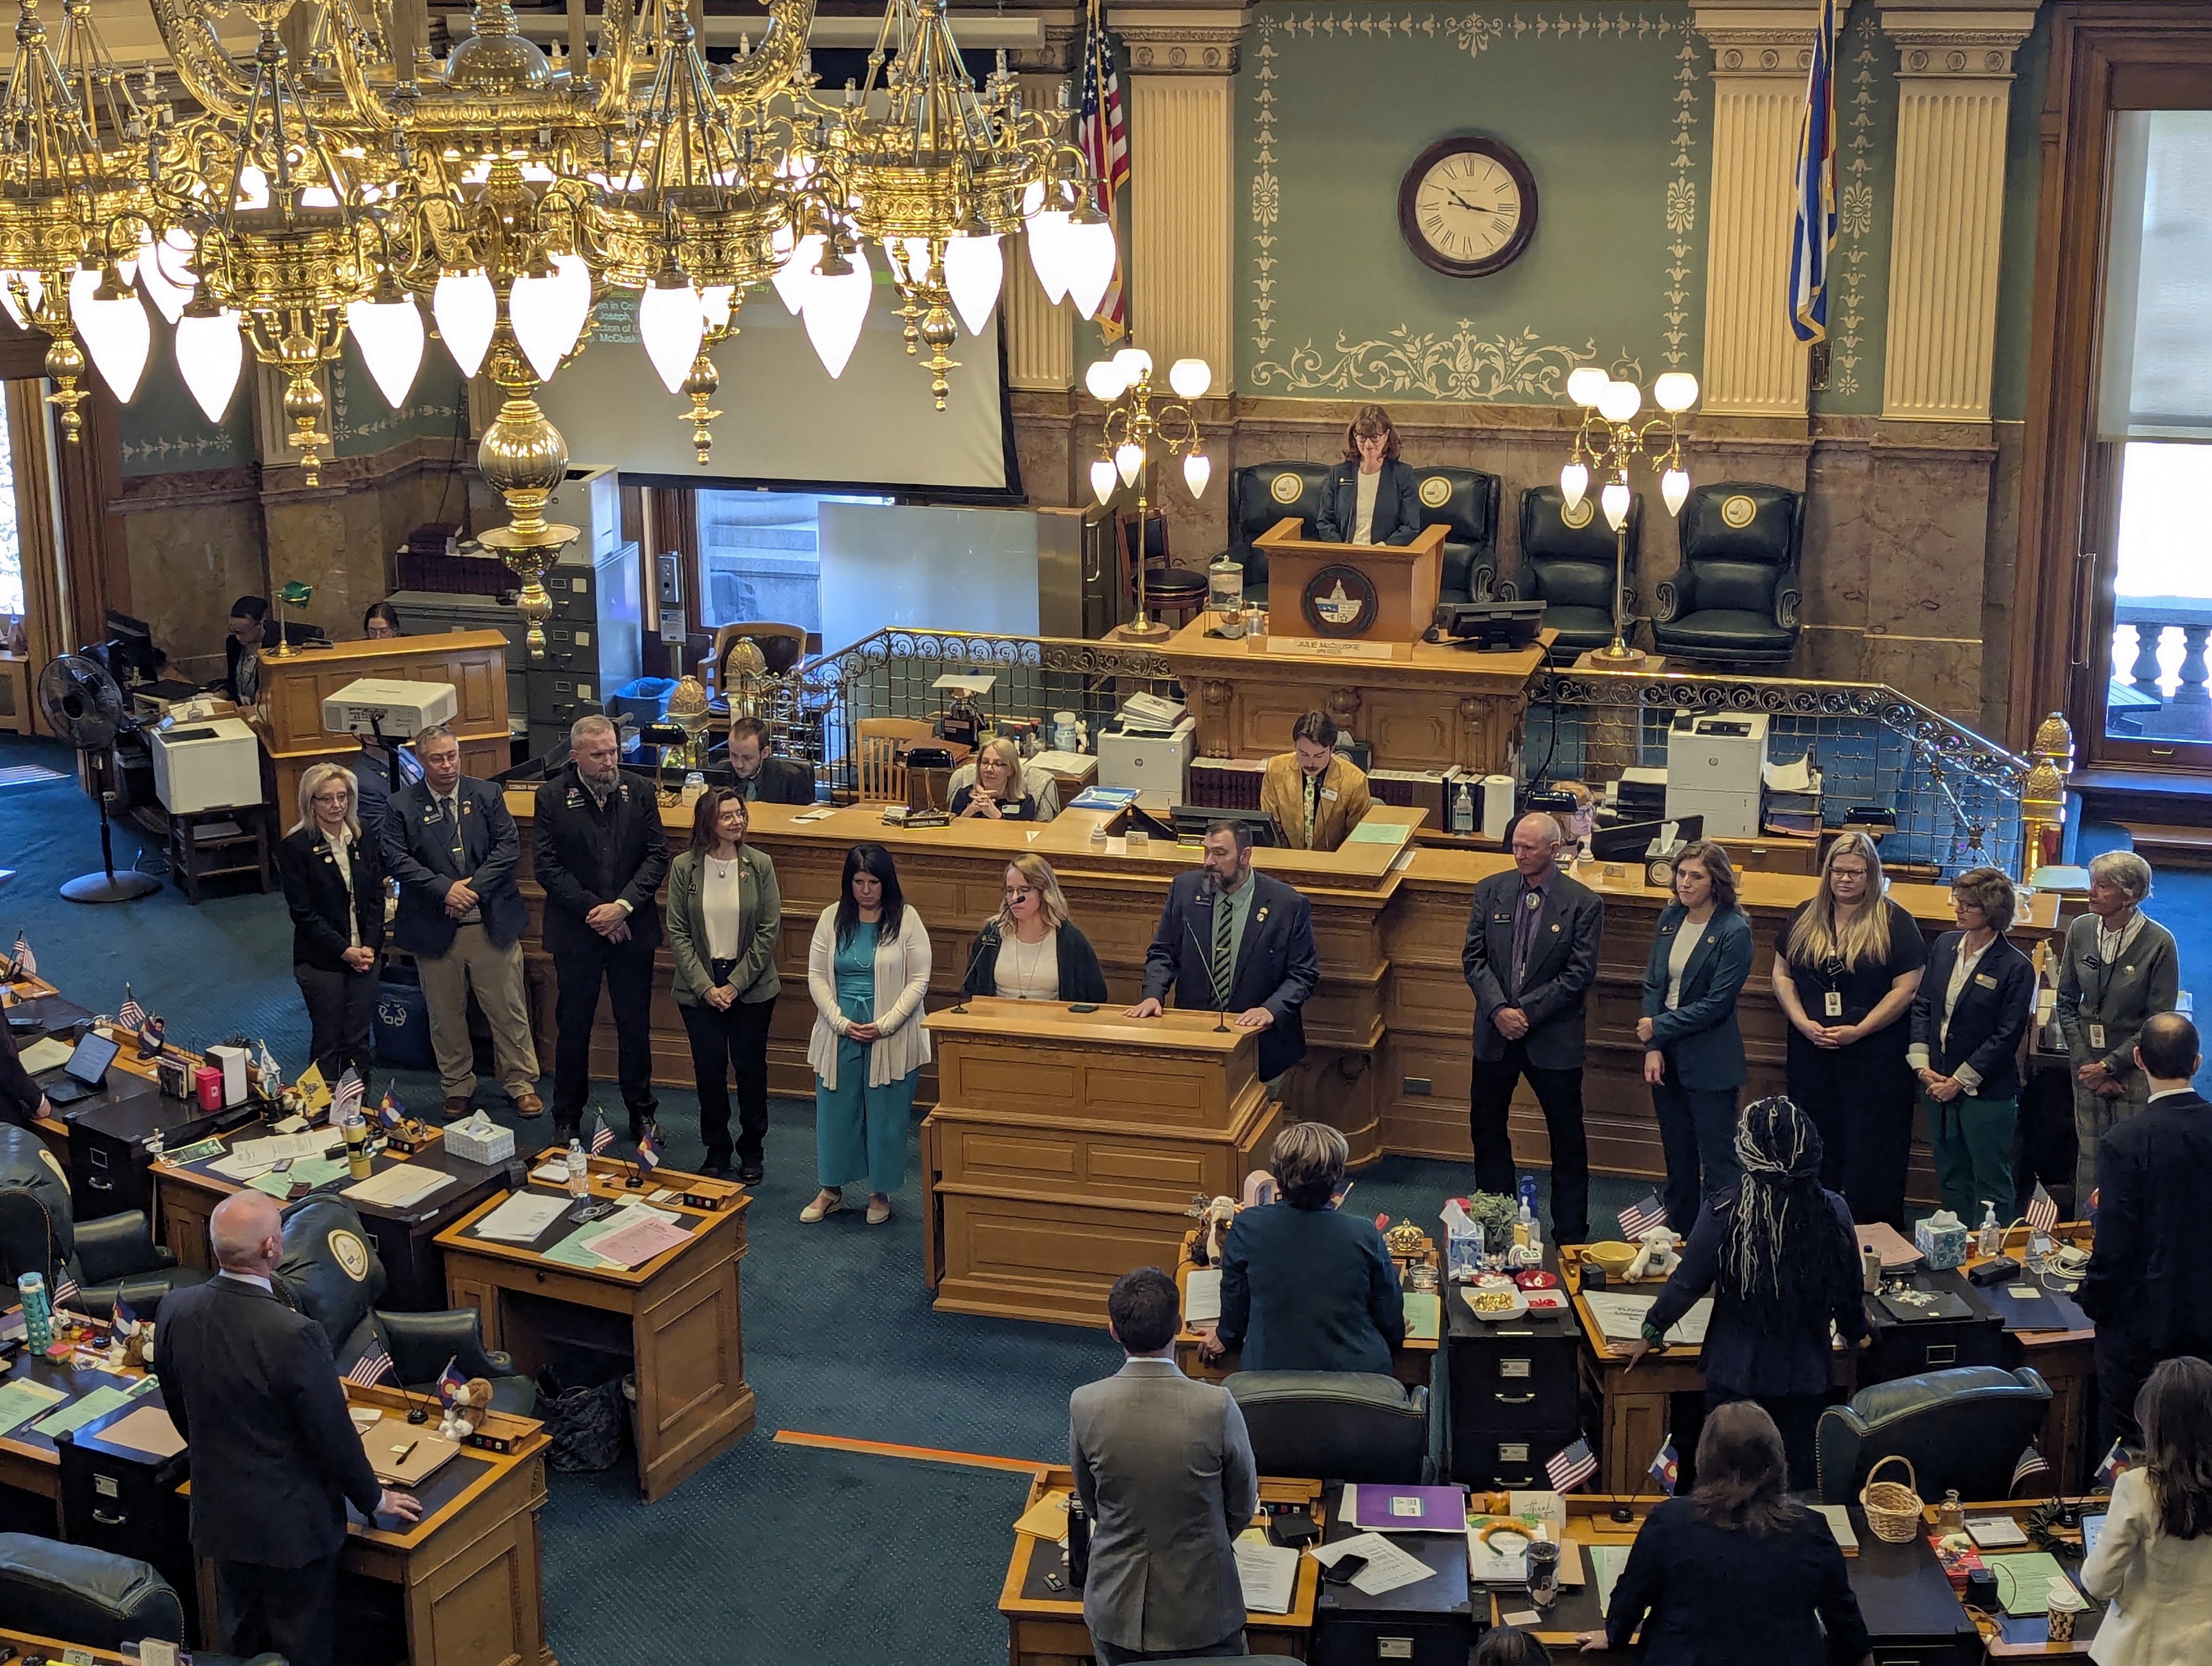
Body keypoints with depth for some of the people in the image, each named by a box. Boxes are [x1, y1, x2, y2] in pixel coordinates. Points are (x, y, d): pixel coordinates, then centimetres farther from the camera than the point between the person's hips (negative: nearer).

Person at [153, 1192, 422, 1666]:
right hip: (290, 1520, -6)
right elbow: (333, 1435, -20)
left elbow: (178, 1408, 5)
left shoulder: (175, 1311, -13)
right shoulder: (293, 1335, -32)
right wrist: (373, 1499, -2)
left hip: (219, 1510, 6)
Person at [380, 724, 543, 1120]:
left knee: (508, 1010, 5)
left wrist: (474, 887, -14)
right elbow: (397, 860, -7)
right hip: (434, 928, 0)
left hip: (492, 922, 0)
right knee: (446, 1016, 10)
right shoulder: (403, 806, 1)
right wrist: (444, 889, -17)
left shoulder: (486, 795, 4)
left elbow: (508, 845, -3)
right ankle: (457, 1088, 24)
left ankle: (522, 1084, 16)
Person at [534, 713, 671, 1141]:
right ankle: (567, 1117, 22)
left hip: (632, 928, 1)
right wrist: (592, 910, -14)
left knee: (635, 1025, 9)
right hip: (576, 930, -1)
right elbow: (546, 865, -7)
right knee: (573, 1026, 9)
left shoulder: (640, 791, 0)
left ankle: (641, 1112, 23)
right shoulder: (552, 797, -5)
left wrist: (623, 905, -14)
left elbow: (657, 856, -2)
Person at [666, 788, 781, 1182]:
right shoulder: (684, 867, -5)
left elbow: (769, 930, -6)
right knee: (709, 1069, 6)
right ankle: (716, 1150, 22)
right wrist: (705, 986, -11)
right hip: (699, 988, 0)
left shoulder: (759, 865, -5)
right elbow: (677, 933, -4)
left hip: (751, 987, 0)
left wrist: (736, 983, -11)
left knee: (751, 1067, 7)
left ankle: (753, 1150, 22)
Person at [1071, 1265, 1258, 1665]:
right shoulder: (1217, 1407, -22)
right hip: (1200, 1609, -2)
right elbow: (1243, 1507, -6)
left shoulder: (1085, 1405, -17)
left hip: (1116, 1610, 2)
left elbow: (1091, 1503, 0)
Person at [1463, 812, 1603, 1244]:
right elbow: (1473, 958, 0)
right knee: (1486, 1126, 13)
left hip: (1554, 1037, -3)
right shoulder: (1491, 891, 1)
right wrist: (1499, 1009, -14)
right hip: (1495, 1032, 3)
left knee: (1567, 1136, 5)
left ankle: (1571, 1236, 15)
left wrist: (1526, 1012, -16)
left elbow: (1580, 975, -12)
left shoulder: (1583, 904, -9)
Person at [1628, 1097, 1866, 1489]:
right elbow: (1848, 1289, 0)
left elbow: (1687, 1283, -9)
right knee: (1797, 1478, 17)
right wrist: (1854, 1331, 22)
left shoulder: (1723, 1214, -19)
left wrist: (1651, 1333, 8)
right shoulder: (1833, 1213, -13)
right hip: (1805, 1376, 2)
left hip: (1736, 1373, -2)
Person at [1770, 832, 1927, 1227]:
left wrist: (1858, 1031, -17)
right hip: (1812, 1054, 4)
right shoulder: (1805, 917, 7)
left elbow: (1906, 988, -10)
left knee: (1871, 1155, 1)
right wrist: (1803, 1022, -7)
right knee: (1815, 1150, 11)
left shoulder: (1894, 923, -5)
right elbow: (1782, 975, 9)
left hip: (1875, 1057, -4)